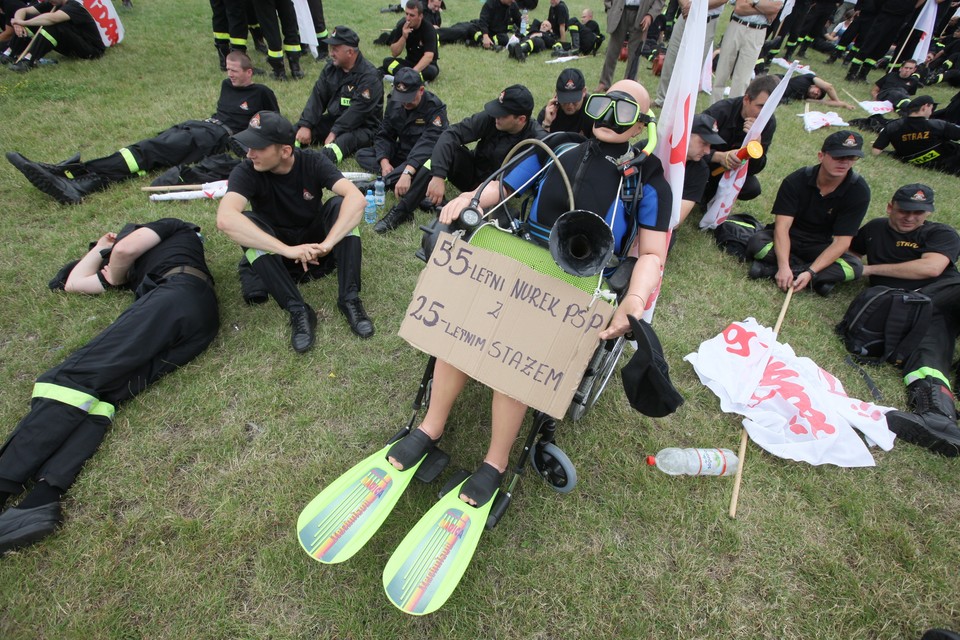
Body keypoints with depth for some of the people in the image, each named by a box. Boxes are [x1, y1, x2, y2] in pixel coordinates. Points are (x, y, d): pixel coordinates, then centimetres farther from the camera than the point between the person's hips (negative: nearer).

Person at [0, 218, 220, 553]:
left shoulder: (172, 227, 28)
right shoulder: (137, 272, 46)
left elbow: (125, 248, 7)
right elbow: (74, 283, 46)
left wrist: (115, 278, 27)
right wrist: (100, 248, 58)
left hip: (178, 296, -7)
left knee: (76, 377, -15)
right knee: (100, 394, -11)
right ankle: (43, 498, -29)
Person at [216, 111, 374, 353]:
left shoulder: (313, 162, -18)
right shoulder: (247, 171, -21)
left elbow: (357, 198, -33)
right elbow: (225, 219, -39)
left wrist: (327, 243, -45)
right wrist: (288, 250, -48)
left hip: (313, 237, 1)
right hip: (273, 245, 0)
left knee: (341, 204, -26)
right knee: (246, 222, -31)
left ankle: (349, 299, -29)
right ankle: (298, 310, -31)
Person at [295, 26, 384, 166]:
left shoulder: (369, 77, -16)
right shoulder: (331, 67, 7)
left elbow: (356, 112, -22)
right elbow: (318, 96, 2)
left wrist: (334, 133, -26)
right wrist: (305, 125, -11)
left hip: (362, 127, -8)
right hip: (333, 119, 8)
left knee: (341, 141, -40)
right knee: (296, 132, -9)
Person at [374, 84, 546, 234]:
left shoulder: (536, 139, -22)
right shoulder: (490, 118, -16)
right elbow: (450, 134, -22)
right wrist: (438, 176, -36)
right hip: (473, 172, 2)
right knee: (449, 150, -26)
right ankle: (402, 211, -23)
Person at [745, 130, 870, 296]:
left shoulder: (859, 191, -15)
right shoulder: (796, 181, -16)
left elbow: (841, 241, -18)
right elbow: (782, 227, -24)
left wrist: (810, 272, -32)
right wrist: (784, 267, -38)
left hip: (820, 248, 1)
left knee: (855, 267, -28)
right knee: (757, 243, -32)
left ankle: (770, 269, -31)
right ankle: (821, 277, -22)